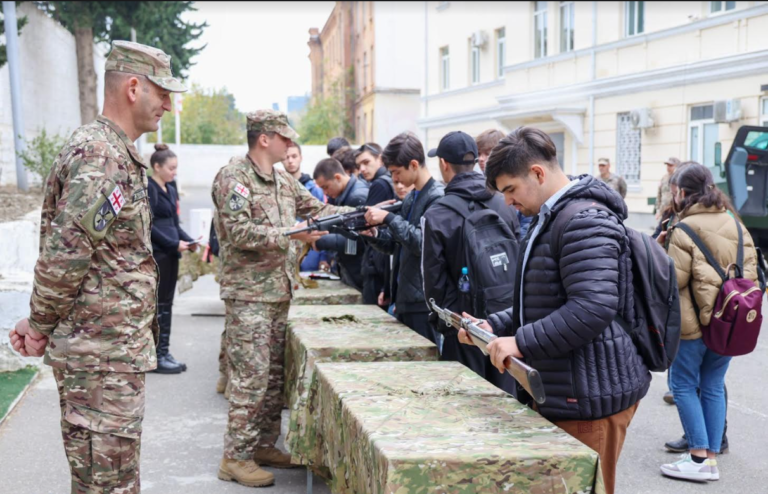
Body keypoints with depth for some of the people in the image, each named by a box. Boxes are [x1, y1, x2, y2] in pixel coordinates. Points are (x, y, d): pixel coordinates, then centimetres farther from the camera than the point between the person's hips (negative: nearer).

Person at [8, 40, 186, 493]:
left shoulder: (120, 155, 15)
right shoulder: (98, 155, -19)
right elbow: (64, 256, -24)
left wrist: (42, 324, 11)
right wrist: (42, 328, -10)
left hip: (120, 347, 10)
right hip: (103, 353, -10)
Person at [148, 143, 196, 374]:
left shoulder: (170, 190, 15)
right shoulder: (149, 189, -11)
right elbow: (149, 226, -16)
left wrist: (188, 241, 4)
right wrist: (174, 243, -18)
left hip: (170, 254, 8)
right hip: (156, 254, -8)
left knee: (167, 305, 11)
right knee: (158, 305, -2)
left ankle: (164, 352, 18)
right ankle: (157, 357, 5)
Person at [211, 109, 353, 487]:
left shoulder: (283, 180, 15)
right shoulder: (233, 176, -11)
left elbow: (317, 207, 19)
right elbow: (239, 232, -20)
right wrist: (292, 234, -21)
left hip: (279, 292, 9)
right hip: (248, 295, -8)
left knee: (274, 376, 12)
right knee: (251, 378, -7)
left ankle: (264, 445, 23)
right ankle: (236, 457, 3)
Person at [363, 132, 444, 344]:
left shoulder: (436, 198, -12)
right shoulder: (410, 199, 15)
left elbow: (424, 243, -22)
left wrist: (389, 218, -20)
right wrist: (373, 234, 0)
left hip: (423, 302, -9)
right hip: (405, 298, 9)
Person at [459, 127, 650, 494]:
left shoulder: (584, 221, -18)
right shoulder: (553, 219, 17)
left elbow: (593, 308, -30)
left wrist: (522, 342, -25)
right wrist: (495, 326, 10)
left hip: (589, 399, -10)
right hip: (562, 392, 11)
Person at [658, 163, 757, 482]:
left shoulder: (684, 229, -15)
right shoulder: (735, 223, 7)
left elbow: (675, 279, -16)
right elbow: (751, 266, 8)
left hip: (694, 321, -6)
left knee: (683, 385, 5)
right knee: (713, 386, 14)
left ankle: (699, 457, 2)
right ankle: (712, 456, 16)